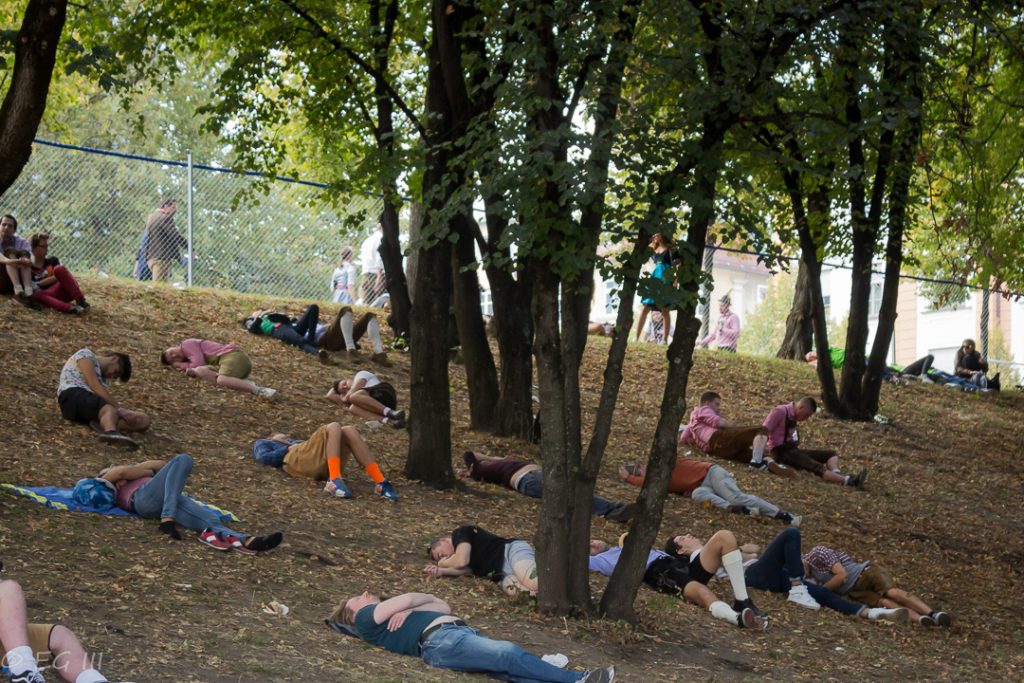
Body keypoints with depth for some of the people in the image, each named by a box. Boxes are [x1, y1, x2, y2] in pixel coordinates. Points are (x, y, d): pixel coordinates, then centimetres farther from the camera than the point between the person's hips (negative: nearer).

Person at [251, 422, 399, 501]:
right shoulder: (262, 443, 33)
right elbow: (263, 458, 7)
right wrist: (289, 449, 7)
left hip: (324, 465, 5)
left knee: (349, 431, -19)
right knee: (334, 427, -23)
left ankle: (380, 482, -31)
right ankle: (334, 482, -42)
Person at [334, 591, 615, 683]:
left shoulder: (395, 614, 38)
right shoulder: (365, 619, 15)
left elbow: (443, 607, 28)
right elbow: (406, 599, 2)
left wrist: (409, 611, 12)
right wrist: (422, 600, 24)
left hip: (463, 632, 8)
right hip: (439, 640, -8)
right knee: (508, 654, -27)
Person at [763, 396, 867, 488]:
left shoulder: (793, 415, 13)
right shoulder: (780, 412, -13)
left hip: (792, 449, 10)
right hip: (780, 452, -10)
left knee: (832, 454, 4)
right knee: (817, 467, -28)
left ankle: (836, 474, -27)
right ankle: (848, 481, -46)